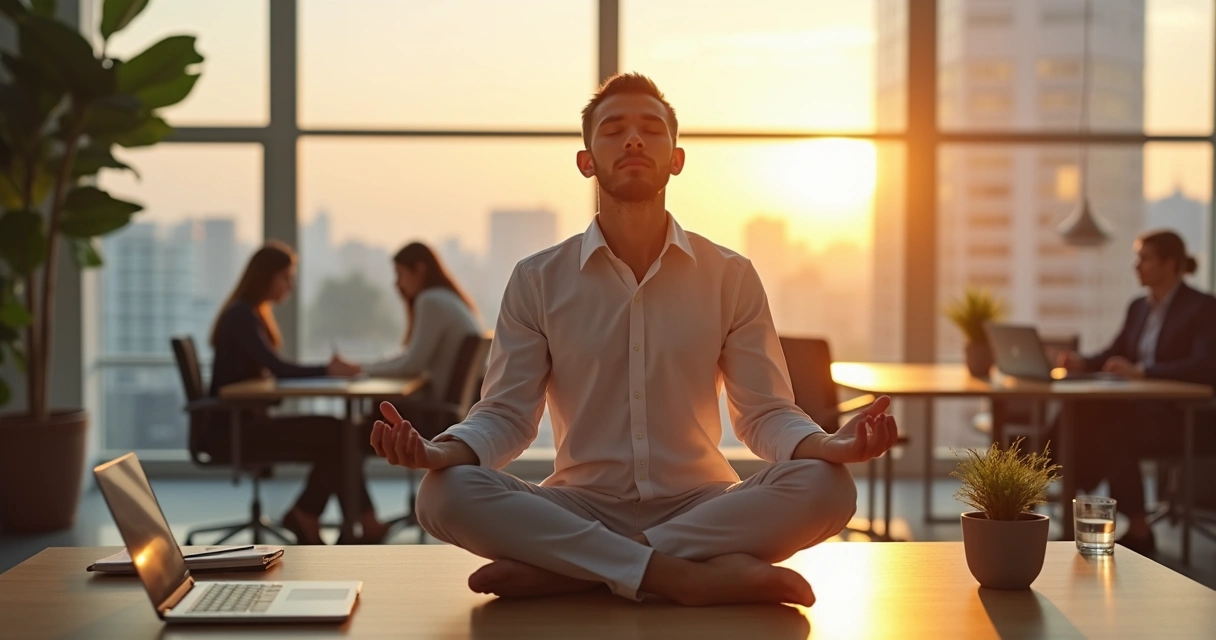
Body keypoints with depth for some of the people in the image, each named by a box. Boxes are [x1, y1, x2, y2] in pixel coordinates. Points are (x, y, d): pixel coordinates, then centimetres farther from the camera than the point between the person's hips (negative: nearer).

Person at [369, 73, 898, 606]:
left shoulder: (731, 277, 6)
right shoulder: (537, 281, 5)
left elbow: (765, 413, 4)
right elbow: (506, 413, 1)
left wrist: (829, 446, -19)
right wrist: (441, 451, -22)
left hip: (701, 508, 1)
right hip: (579, 510, -1)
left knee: (826, 486, -29)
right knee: (445, 494, -28)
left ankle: (558, 569, -28)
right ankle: (683, 575, -33)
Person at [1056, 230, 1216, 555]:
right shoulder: (1138, 307, 16)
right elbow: (1113, 355, 16)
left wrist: (1141, 370, -29)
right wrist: (1082, 363, -8)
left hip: (1185, 418, -7)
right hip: (1141, 406, 7)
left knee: (1112, 434, -31)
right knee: (1081, 417, -22)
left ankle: (1139, 531, -18)